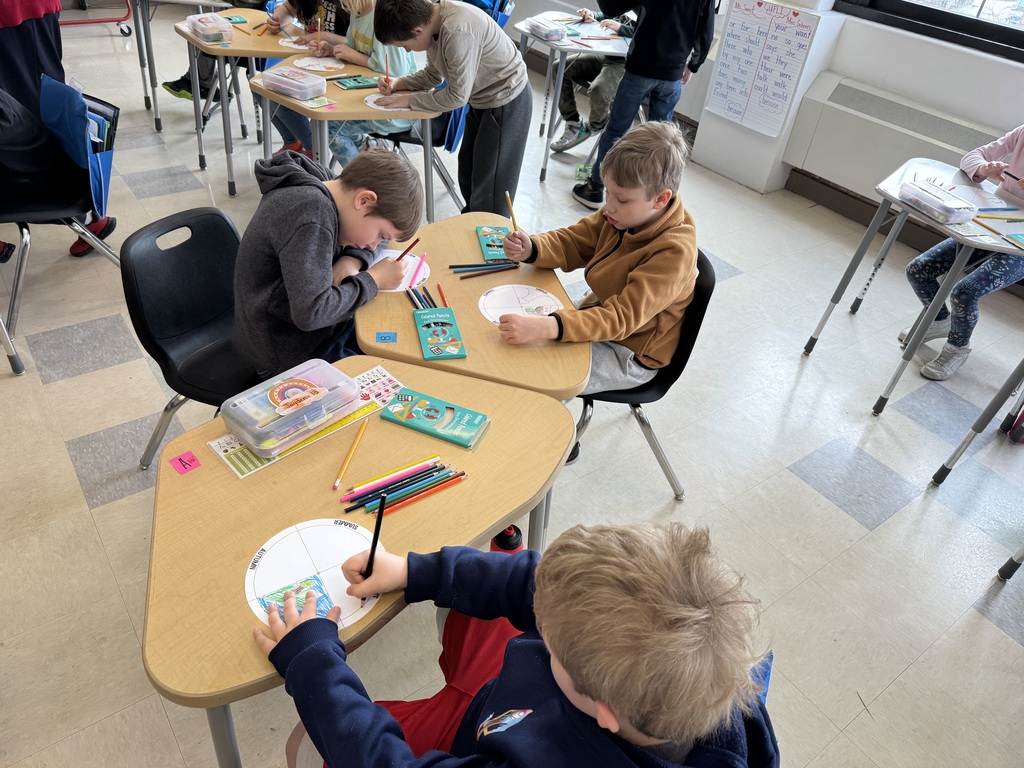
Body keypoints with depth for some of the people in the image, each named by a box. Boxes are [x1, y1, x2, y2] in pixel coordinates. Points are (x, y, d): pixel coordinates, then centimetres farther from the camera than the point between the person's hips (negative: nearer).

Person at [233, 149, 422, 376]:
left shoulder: (319, 182, -1)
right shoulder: (311, 213, -28)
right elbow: (311, 313, -34)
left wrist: (352, 260, -7)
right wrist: (373, 280, -20)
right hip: (290, 355, -9)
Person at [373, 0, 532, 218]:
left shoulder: (458, 32, -33)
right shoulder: (431, 19, -6)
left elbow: (457, 96, -24)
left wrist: (409, 100, -16)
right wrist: (398, 83, -4)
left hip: (506, 102, -9)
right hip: (482, 100, 9)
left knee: (489, 188, -1)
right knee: (468, 173, 19)